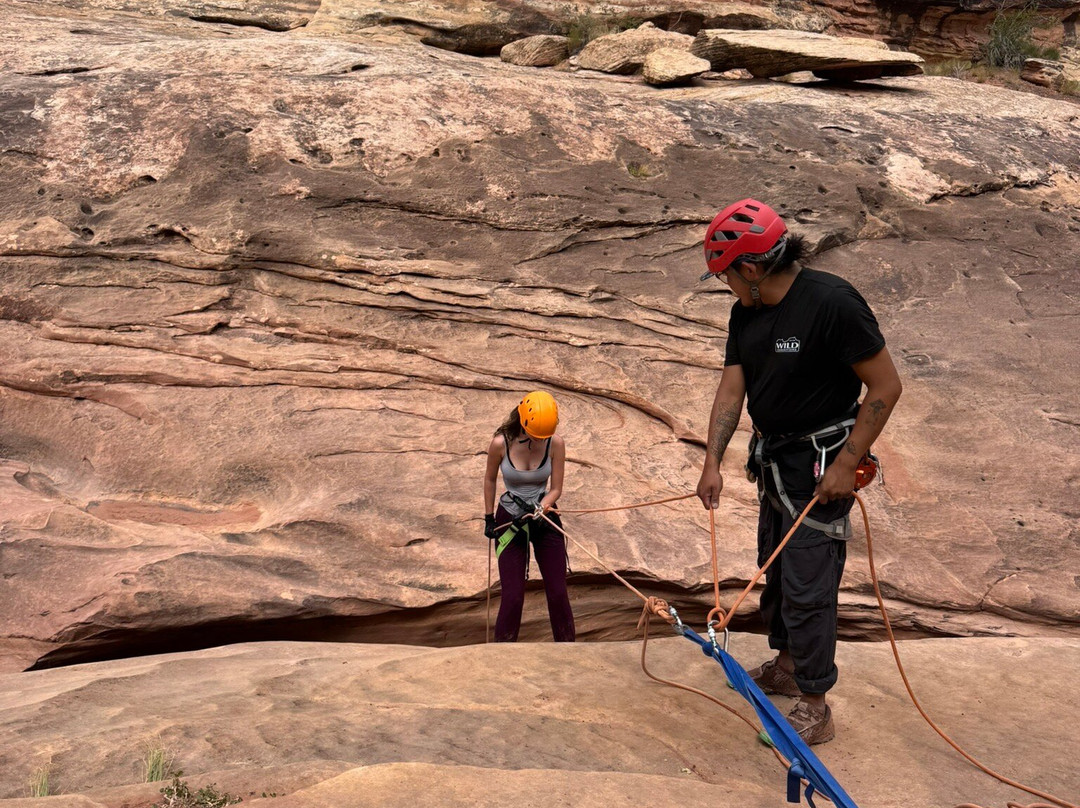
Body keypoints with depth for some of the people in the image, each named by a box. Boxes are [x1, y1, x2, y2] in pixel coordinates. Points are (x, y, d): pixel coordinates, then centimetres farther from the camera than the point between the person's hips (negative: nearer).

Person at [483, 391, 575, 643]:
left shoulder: (555, 444, -12)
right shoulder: (501, 444, -16)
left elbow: (556, 489, -4)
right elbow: (490, 479, 3)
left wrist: (539, 510, -22)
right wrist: (489, 518, 8)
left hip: (545, 520, 1)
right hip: (509, 522, -1)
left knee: (558, 593, -2)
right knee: (513, 597, -7)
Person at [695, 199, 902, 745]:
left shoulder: (832, 302, -23)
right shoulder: (746, 314, 2)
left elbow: (885, 386, -19)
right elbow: (731, 390, 2)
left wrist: (847, 464, -19)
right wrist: (713, 463, -8)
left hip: (821, 466, -8)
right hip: (775, 459, 9)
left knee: (807, 587, -5)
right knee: (775, 571, 21)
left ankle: (814, 709, 6)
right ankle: (786, 666, 40)